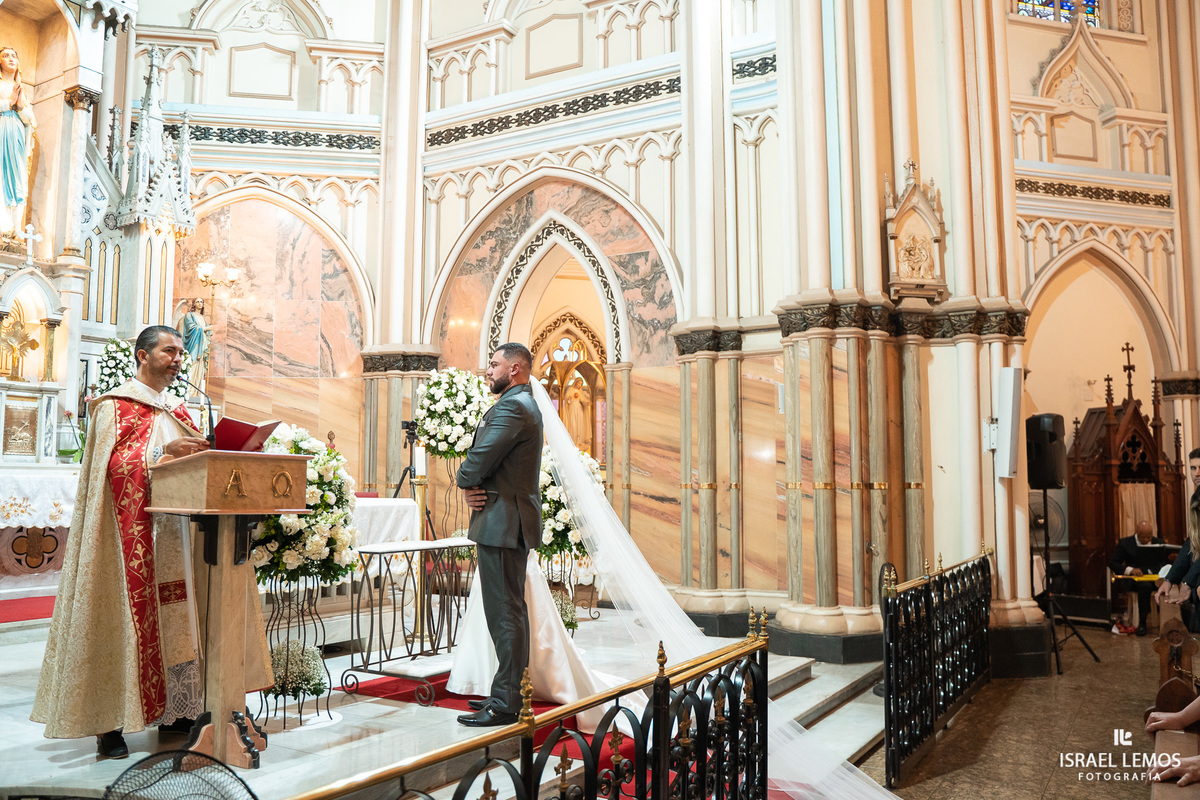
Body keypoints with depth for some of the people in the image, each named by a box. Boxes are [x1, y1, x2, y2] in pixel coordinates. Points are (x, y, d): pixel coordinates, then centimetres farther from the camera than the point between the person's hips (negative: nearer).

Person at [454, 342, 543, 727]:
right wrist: (475, 484, -2)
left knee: (505, 613, -6)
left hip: (503, 522, -11)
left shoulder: (512, 407, -15)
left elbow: (480, 459, -20)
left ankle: (504, 704, 0)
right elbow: (488, 457, 17)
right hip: (510, 521, 11)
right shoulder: (523, 404, 20)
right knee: (510, 610, 16)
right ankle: (507, 692, 26)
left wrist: (465, 483, 1)